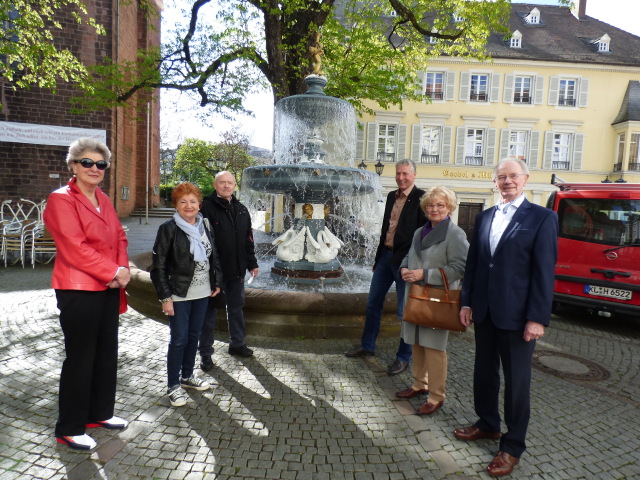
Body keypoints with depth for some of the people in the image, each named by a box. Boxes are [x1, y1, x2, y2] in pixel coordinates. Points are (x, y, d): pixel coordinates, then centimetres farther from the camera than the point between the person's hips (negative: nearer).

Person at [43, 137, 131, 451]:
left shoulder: (103, 200, 13)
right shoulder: (61, 200, -11)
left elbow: (119, 237, 12)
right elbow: (74, 248, -19)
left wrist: (123, 269, -5)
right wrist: (113, 272, -16)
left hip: (108, 289, 8)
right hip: (78, 291, -8)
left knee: (106, 353, 15)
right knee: (80, 358, 3)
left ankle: (100, 413, 33)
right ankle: (69, 429, 20)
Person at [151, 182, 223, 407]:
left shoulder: (205, 227, 7)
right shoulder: (168, 229, -10)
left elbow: (214, 258, 16)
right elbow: (159, 266, -11)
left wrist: (217, 283, 9)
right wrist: (165, 297, -14)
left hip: (202, 293, 6)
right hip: (179, 295, -5)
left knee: (194, 336, 15)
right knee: (179, 339, 0)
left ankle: (187, 375, 33)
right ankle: (173, 385, 16)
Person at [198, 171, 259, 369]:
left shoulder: (241, 210, 11)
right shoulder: (207, 207, -9)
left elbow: (248, 239, 16)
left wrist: (252, 263, 14)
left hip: (236, 270, 6)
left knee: (236, 307, 17)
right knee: (210, 310, 6)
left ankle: (237, 343, 34)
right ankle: (205, 353, 19)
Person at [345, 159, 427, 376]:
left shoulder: (421, 198, -11)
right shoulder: (392, 196, 11)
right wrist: (378, 257, 16)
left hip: (405, 260, -7)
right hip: (385, 255, 7)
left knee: (405, 310, 4)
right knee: (373, 303, 15)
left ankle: (403, 357, 20)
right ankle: (367, 346, 32)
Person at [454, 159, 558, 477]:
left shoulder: (541, 218, -6)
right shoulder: (484, 217, 9)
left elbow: (544, 271, -10)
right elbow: (473, 262, 10)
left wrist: (537, 318, -14)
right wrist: (466, 302, 6)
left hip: (517, 314, -5)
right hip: (484, 311, 5)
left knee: (516, 381, 9)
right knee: (484, 372, 18)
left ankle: (512, 446, 25)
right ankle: (487, 424, 39)